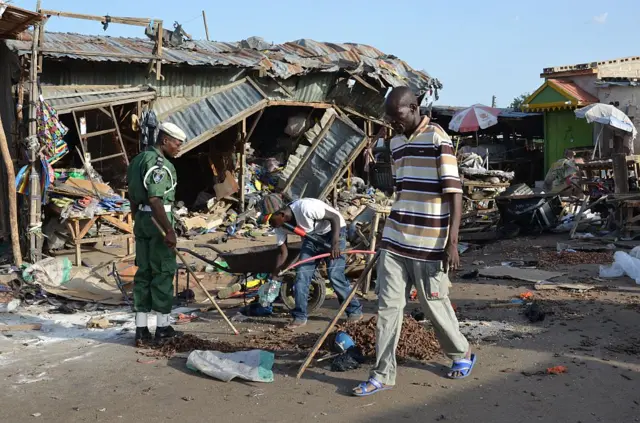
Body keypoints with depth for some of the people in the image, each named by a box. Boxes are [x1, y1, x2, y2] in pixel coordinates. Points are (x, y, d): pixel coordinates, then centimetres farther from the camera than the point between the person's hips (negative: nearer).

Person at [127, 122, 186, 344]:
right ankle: (162, 327, 8)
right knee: (163, 271, 0)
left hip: (141, 220, 9)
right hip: (158, 220, -9)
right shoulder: (159, 163, -16)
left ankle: (141, 328, 11)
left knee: (143, 271, 9)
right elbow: (154, 200, -25)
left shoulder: (138, 160, 15)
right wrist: (169, 230, -24)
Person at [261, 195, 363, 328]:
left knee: (334, 275, -15)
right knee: (301, 274, -4)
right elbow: (283, 253, -1)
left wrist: (335, 244, -33)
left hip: (334, 230, -7)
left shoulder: (305, 207, -35)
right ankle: (300, 316, 5)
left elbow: (335, 217, -25)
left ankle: (355, 311, 2)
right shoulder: (280, 225, -12)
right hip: (312, 236, 7)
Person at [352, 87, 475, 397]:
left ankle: (462, 353, 33)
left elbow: (454, 192, -14)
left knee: (435, 305, 8)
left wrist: (452, 242, -19)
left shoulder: (437, 139, -10)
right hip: (394, 241, 6)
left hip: (429, 244, -6)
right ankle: (382, 375, 11)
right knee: (388, 306, 3)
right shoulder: (396, 142, 11)